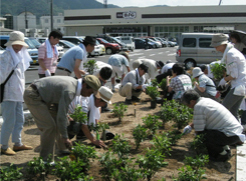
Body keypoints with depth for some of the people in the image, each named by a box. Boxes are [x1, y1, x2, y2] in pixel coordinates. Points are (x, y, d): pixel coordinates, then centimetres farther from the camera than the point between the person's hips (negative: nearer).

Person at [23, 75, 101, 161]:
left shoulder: (73, 82, 2)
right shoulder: (69, 91, -27)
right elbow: (61, 116, -27)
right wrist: (65, 137, -18)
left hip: (42, 97, 10)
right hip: (32, 96, -10)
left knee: (57, 121, 13)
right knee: (50, 126, -14)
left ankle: (63, 150, 25)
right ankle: (44, 158, -2)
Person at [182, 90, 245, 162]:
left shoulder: (198, 107, -17)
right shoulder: (206, 100, 10)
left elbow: (198, 131, -11)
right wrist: (190, 126, 24)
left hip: (231, 135, -10)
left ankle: (224, 154, 2)